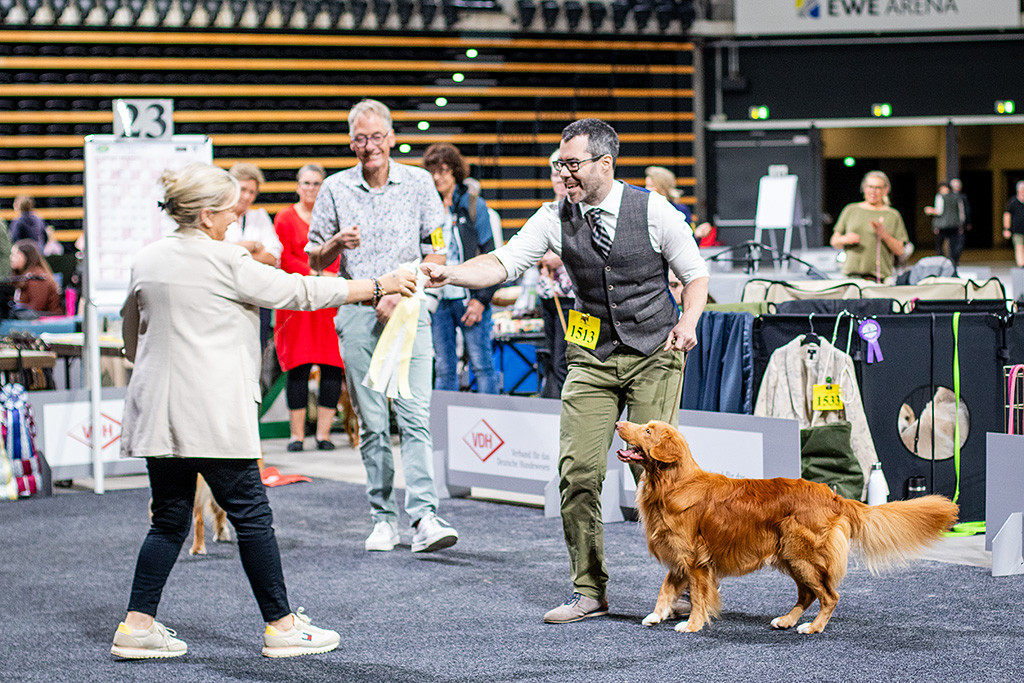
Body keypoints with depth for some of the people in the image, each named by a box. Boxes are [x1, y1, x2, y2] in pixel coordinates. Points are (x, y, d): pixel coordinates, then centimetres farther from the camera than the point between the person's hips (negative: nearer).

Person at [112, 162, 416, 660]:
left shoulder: (146, 260, 11)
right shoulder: (225, 262, -10)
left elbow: (132, 340, 20)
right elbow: (299, 291, -5)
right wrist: (376, 286, 3)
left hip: (157, 413, 7)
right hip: (213, 412, -7)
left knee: (169, 519, 12)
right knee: (251, 515, 1)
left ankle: (137, 625, 7)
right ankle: (281, 625, 7)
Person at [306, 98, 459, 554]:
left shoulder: (419, 183, 4)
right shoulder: (336, 189, 7)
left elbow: (436, 254, 4)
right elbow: (315, 261, 11)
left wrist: (399, 293, -9)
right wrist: (337, 241, -11)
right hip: (357, 313, 2)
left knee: (415, 416, -12)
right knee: (372, 423, 3)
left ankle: (424, 518, -19)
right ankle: (384, 520, 8)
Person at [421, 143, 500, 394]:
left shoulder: (474, 206, 0)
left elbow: (490, 257, -1)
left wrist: (481, 299, -9)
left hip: (469, 298, -3)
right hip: (438, 300, 3)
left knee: (482, 364, -3)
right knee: (443, 369, 5)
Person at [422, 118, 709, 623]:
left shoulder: (653, 210, -8)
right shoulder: (556, 218, -2)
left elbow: (695, 274, 2)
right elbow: (503, 262, -9)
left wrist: (688, 321, -15)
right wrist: (451, 274, -26)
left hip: (654, 354, -3)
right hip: (592, 357, 3)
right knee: (577, 471, -6)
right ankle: (589, 590, 5)